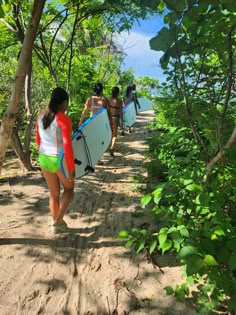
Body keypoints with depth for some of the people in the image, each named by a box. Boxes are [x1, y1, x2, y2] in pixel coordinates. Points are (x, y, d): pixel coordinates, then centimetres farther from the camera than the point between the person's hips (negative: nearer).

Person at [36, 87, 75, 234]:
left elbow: (38, 141, 12)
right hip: (60, 160, -6)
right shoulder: (64, 119, -18)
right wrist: (72, 168, -15)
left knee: (54, 193, 21)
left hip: (44, 159, 7)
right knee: (69, 188, 21)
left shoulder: (41, 117, 4)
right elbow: (67, 146, -21)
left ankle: (56, 225, 34)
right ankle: (59, 221, 16)